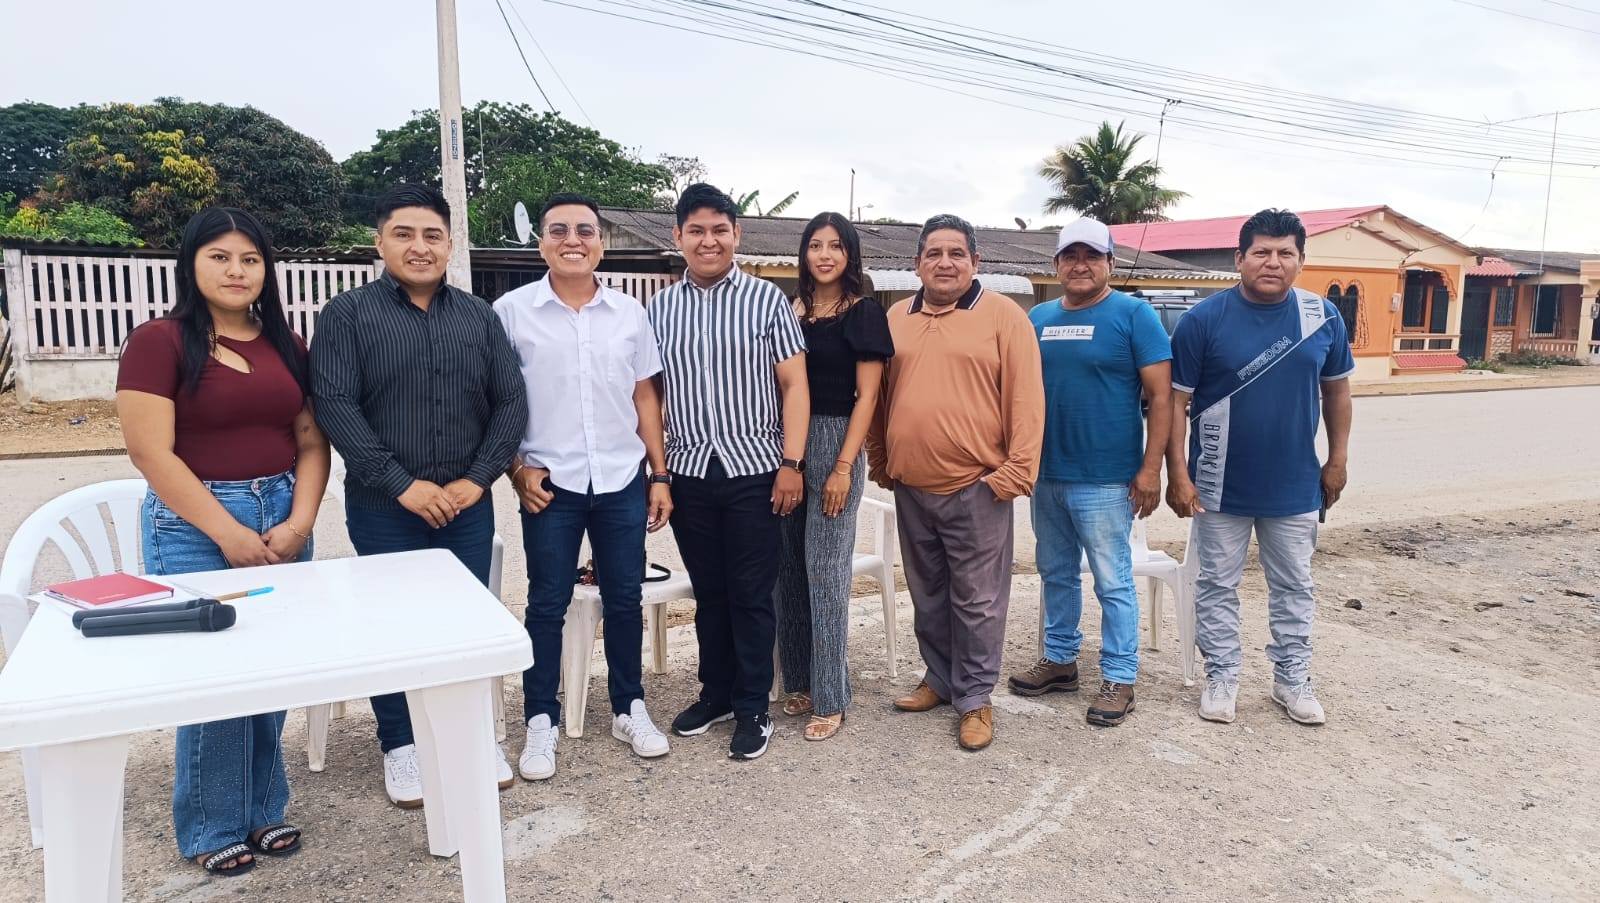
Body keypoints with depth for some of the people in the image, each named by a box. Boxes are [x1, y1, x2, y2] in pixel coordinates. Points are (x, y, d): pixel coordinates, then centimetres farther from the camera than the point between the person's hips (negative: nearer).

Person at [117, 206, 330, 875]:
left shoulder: (285, 345, 10)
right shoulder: (159, 342, -5)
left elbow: (311, 442, 7)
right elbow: (151, 452, -12)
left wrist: (299, 522, -7)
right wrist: (229, 534, -14)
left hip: (285, 522, 5)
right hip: (195, 526, -4)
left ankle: (262, 809, 25)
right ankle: (213, 828, 18)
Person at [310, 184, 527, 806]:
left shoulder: (479, 316, 7)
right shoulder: (348, 315, -2)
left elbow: (511, 403, 4)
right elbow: (334, 406, -11)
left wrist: (476, 479, -7)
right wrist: (403, 484, -16)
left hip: (466, 505, 3)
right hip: (384, 509, -2)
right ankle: (400, 745, 25)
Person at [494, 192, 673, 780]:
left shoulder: (630, 313, 5)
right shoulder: (512, 311, -3)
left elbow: (644, 396, 8)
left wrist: (660, 475, 6)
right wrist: (517, 470, -7)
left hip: (623, 482, 2)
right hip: (550, 485, -2)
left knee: (624, 599, 11)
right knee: (547, 604, 7)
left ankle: (629, 708, 27)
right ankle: (541, 720, 22)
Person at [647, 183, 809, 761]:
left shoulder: (767, 300, 0)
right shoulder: (659, 309, 7)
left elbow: (793, 384, -2)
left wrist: (792, 461, -9)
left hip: (754, 471, -2)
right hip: (689, 473, 3)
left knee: (751, 596, 4)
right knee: (708, 593, 14)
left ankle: (752, 709, 18)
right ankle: (716, 693, 30)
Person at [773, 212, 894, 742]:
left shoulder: (864, 314, -3)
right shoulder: (789, 310, 11)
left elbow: (866, 397, -6)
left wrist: (843, 467, -13)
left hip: (835, 444, -5)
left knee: (825, 570, -3)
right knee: (789, 568, 9)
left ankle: (830, 697, 9)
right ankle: (799, 680, 23)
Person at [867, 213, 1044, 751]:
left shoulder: (1003, 316, -4)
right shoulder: (897, 319, 10)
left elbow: (1026, 399, -8)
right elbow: (880, 397, 15)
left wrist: (1017, 471, -13)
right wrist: (880, 463, 14)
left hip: (976, 486, -5)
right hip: (911, 487, 5)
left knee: (977, 600, 4)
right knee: (927, 595, 17)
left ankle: (975, 698, 18)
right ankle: (939, 680, 34)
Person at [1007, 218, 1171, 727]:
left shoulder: (1133, 315, -5)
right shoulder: (1038, 318, 9)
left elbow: (1161, 395, -9)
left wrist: (1150, 468, -14)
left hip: (1105, 479, -5)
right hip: (1046, 474, 6)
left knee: (1112, 582, 2)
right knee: (1056, 574, 16)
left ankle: (1119, 679, 15)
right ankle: (1059, 660, 31)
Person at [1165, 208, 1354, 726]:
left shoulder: (1324, 317, -2)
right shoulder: (1204, 320, -11)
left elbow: (1336, 388, 10)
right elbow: (1177, 401, -10)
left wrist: (1338, 459, 9)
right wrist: (1178, 475, -13)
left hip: (1296, 486, 3)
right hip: (1220, 487, -2)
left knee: (1294, 587, 15)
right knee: (1217, 585, 10)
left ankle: (1292, 678, 31)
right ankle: (1221, 676, 25)